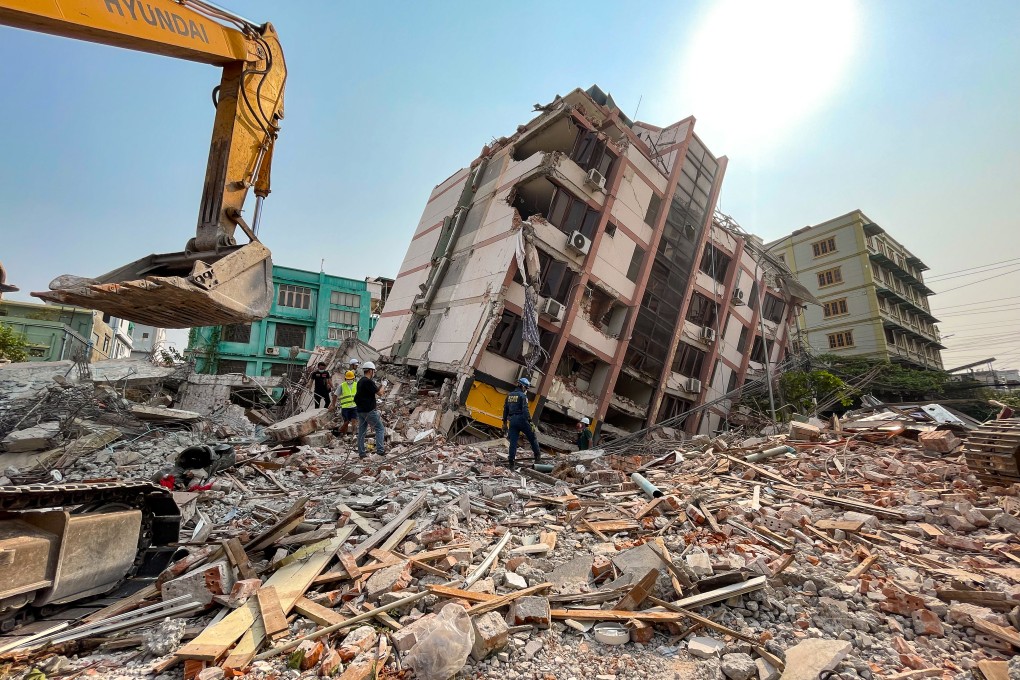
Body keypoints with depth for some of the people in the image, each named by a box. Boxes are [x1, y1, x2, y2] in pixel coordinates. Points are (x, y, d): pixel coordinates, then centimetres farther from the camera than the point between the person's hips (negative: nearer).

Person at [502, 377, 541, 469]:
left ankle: (511, 462, 4)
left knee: (513, 441, 6)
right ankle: (538, 456, 19)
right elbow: (525, 410, -16)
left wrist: (505, 422, 19)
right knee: (532, 438, 12)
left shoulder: (509, 395, 12)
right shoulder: (522, 396, -9)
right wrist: (530, 422, -16)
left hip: (512, 421, 6)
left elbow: (505, 409, 14)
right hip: (521, 419, -6)